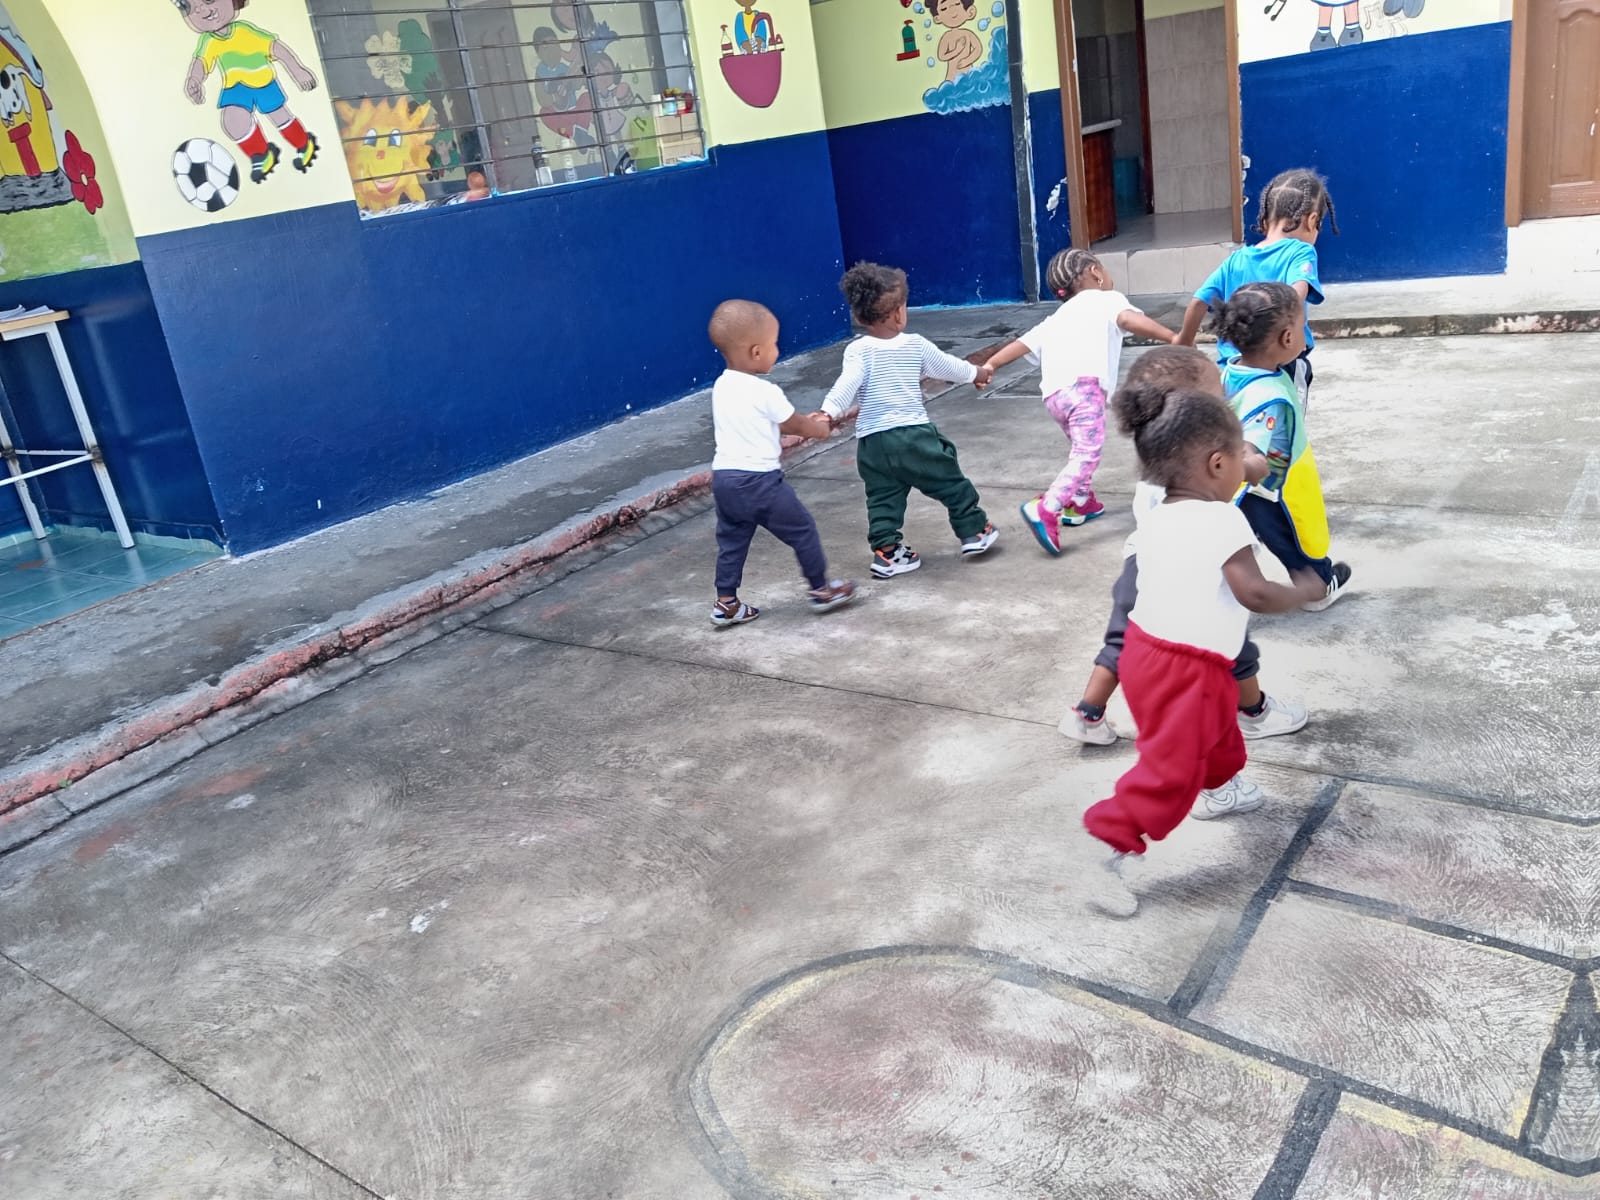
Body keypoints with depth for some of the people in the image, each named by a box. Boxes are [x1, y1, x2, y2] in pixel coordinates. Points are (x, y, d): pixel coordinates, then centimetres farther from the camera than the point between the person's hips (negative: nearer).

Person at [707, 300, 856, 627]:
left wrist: (803, 421, 25)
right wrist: (819, 428, 21)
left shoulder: (721, 387, 8)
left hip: (724, 477, 7)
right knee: (802, 530, 9)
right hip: (759, 480, -7)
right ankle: (822, 590, 20)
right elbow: (797, 425, 1)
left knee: (731, 540, 16)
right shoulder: (766, 393, -15)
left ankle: (726, 603, 17)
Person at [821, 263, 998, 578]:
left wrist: (830, 411, -30)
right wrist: (978, 373, 32)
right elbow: (949, 368, 15)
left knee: (882, 499, 10)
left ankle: (886, 552, 8)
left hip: (872, 442, 1)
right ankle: (975, 531, 24)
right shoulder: (916, 345, 1)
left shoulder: (858, 351, -6)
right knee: (950, 482, 15)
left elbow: (847, 385, -22)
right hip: (914, 434, 0)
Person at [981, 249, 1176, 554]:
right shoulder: (1107, 299, 16)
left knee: (1082, 447, 29)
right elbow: (1129, 319, -5)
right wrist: (1173, 338, -11)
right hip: (1084, 384, -7)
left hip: (1054, 392, 7)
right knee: (1088, 453, -14)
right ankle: (1045, 509, -29)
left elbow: (1023, 343, 24)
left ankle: (1082, 502, 38)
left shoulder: (1056, 318, 33)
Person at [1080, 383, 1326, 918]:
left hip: (1148, 651, 9)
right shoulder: (1224, 520, -21)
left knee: (1216, 730, 33)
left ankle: (1221, 786, 57)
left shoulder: (1155, 518, 2)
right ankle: (1115, 853, 2)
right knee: (1171, 769, 0)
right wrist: (1303, 590, -5)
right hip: (1186, 670, -9)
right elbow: (1253, 594, -23)